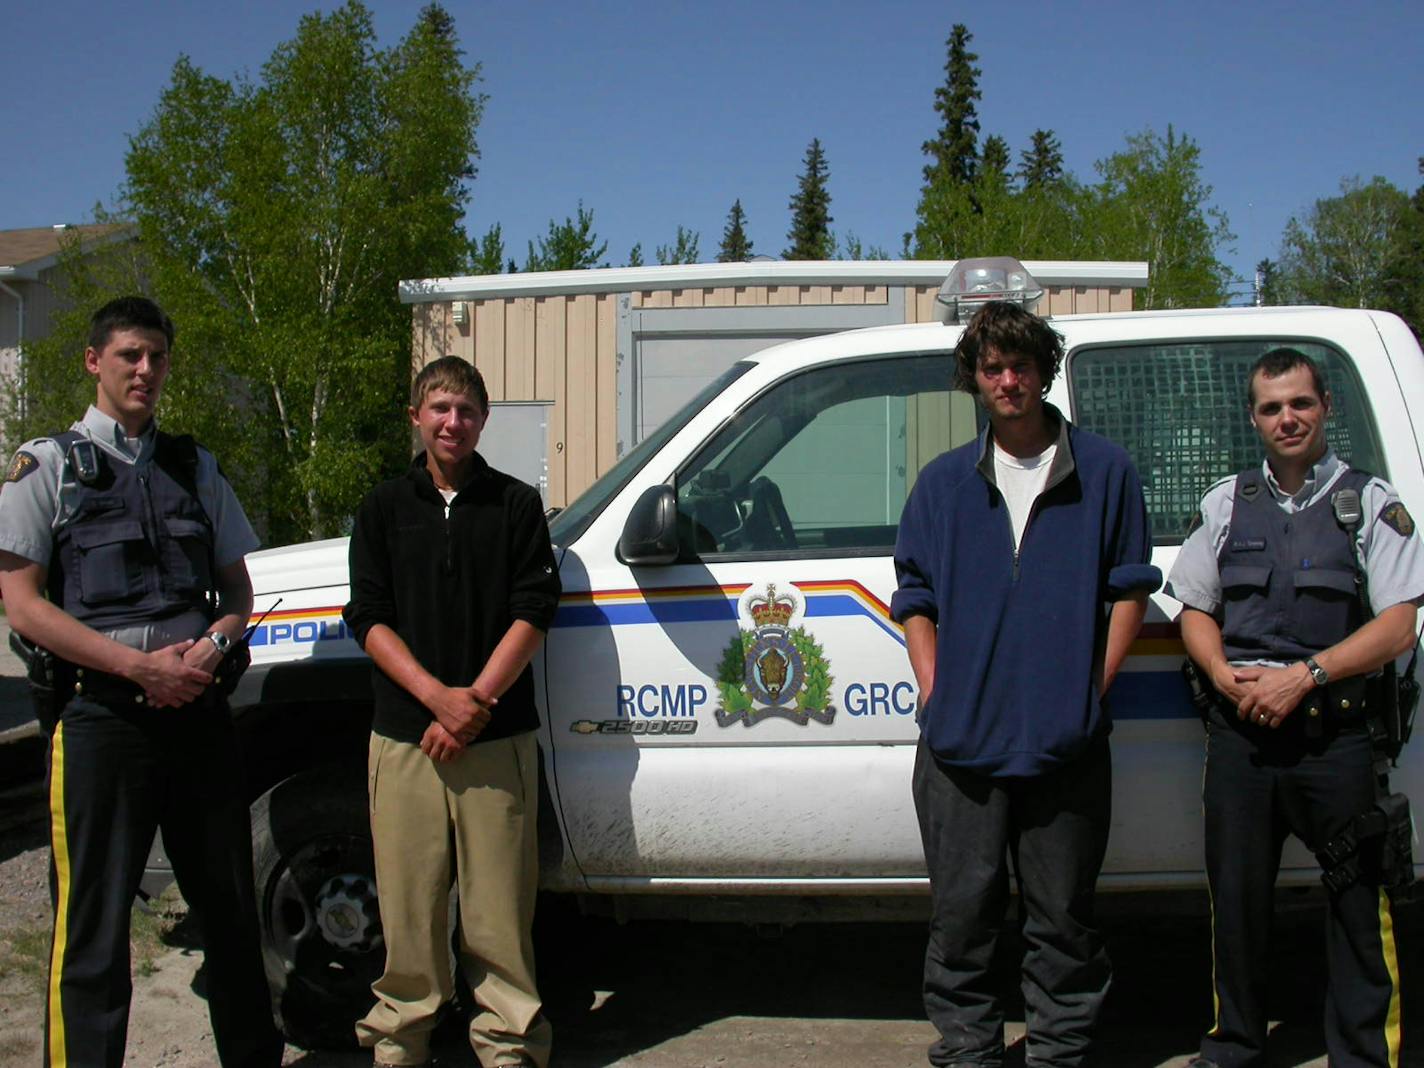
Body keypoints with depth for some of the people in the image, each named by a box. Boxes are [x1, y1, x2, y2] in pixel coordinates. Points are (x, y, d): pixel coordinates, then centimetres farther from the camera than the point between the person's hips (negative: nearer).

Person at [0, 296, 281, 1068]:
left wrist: (211, 645, -6)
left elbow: (237, 591, 17)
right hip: (101, 716, -4)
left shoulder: (195, 467, 15)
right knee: (93, 924, -1)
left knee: (231, 909, 13)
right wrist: (141, 664, -15)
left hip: (197, 710, 5)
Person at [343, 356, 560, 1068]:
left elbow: (533, 610, 1)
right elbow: (368, 616, 3)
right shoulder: (384, 508, 10)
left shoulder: (515, 504, 8)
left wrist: (475, 703, -11)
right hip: (404, 737, 1)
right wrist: (439, 698, -11)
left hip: (497, 738, -1)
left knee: (498, 903, 1)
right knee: (407, 902, 5)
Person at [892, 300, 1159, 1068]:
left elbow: (1130, 588, 8)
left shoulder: (1104, 471, 5)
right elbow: (915, 597, 12)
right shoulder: (943, 482, 9)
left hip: (1066, 741, -1)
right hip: (962, 742, 1)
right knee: (963, 913, 7)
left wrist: (1094, 686, 0)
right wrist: (934, 691, 1)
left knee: (1062, 915, 9)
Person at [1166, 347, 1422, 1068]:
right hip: (1239, 729, 3)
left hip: (1333, 733, -3)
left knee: (1357, 898, 0)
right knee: (1236, 893, 9)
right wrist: (1225, 675, -3)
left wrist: (1304, 675, -14)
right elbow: (1194, 609, 17)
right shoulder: (1227, 502, 15)